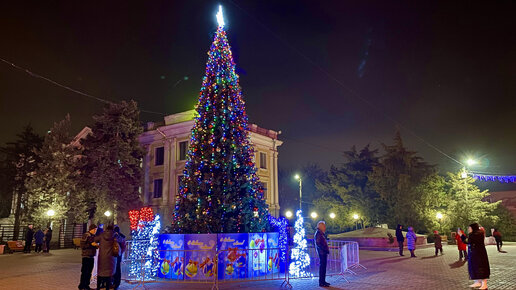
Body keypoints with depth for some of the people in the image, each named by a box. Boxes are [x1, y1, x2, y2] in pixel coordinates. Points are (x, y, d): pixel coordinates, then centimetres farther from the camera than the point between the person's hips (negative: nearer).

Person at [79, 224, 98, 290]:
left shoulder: (93, 236, 12)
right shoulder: (86, 235, -11)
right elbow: (82, 245, -15)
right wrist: (91, 244, -19)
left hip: (91, 256, 8)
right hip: (86, 256, -8)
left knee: (89, 272, 12)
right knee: (85, 272, -3)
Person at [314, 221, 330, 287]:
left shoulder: (321, 234, 18)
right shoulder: (318, 233, -13)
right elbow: (318, 244, -20)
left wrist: (327, 249, 15)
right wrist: (324, 249, -21)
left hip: (324, 252, 10)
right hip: (322, 252, -10)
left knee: (323, 266, 13)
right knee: (322, 266, -8)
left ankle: (323, 281, 20)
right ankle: (321, 282, -4)